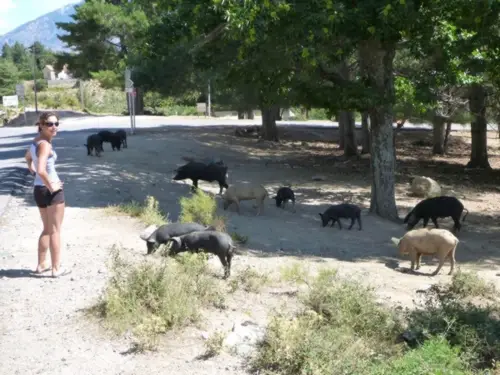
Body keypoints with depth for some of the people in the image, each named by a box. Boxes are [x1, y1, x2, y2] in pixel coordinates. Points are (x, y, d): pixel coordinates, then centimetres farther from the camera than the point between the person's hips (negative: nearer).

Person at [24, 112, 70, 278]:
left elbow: (28, 157, 30)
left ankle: (41, 265, 27)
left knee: (47, 229, 20)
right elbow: (41, 170, -33)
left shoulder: (35, 141, 8)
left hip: (38, 189, 9)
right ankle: (57, 268, 10)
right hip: (51, 190, -9)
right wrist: (52, 186, -20)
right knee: (55, 230, 3)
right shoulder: (45, 144, -21)